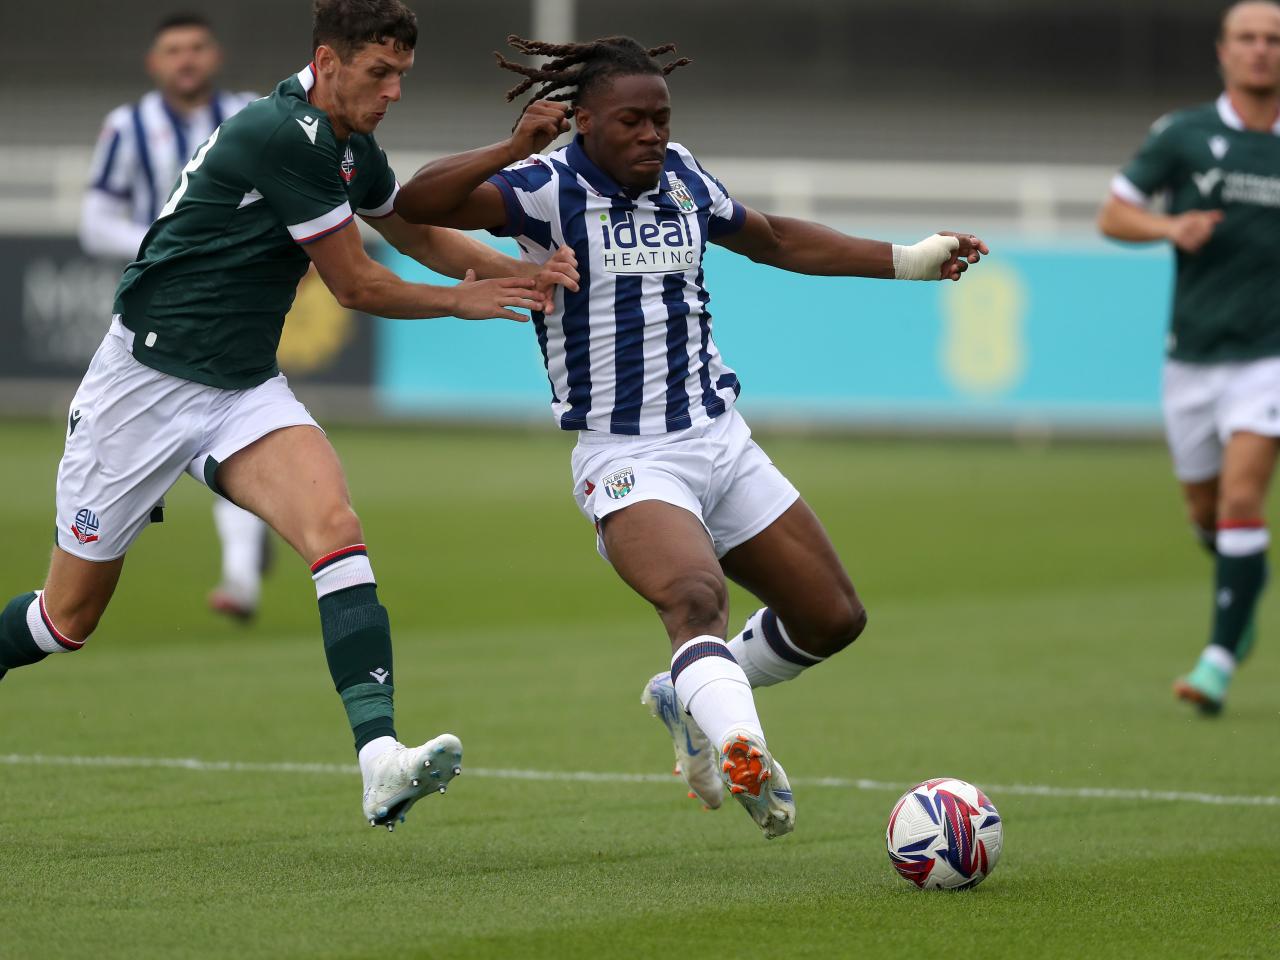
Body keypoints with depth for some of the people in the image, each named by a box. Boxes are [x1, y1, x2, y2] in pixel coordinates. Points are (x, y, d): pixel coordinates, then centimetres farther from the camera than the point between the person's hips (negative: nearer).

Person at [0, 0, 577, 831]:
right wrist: (462, 300, 1)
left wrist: (525, 271, 7)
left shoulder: (351, 151, 6)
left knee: (336, 526, -22)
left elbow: (424, 235, 25)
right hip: (146, 381, -7)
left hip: (246, 389, 7)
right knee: (68, 619, 2)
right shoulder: (281, 136, -21)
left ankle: (381, 761, -34)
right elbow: (357, 286, -14)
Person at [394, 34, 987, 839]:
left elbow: (773, 239, 26)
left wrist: (908, 260, 25)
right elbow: (417, 204, -25)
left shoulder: (682, 178, 9)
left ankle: (690, 699, 32)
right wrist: (513, 151, -40)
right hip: (626, 461, -7)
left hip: (720, 440, 7)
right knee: (698, 598, -35)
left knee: (833, 619, 9)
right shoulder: (550, 189, -11)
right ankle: (743, 755, -53)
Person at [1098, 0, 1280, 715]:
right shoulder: (1183, 135, -1)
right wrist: (1169, 226, -17)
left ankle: (1220, 658, -14)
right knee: (1206, 510, 13)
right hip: (1194, 355, 2)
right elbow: (1112, 216, 1)